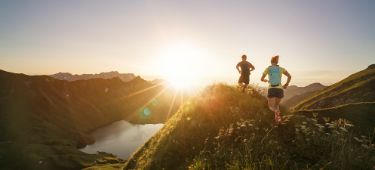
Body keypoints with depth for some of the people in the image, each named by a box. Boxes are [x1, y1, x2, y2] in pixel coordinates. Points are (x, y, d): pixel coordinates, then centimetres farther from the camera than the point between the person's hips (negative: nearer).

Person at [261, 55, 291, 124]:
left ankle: (277, 112, -33)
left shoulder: (268, 68, 6)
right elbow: (289, 76, -6)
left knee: (271, 107, 1)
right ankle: (277, 118, 12)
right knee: (277, 105, 23)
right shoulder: (281, 68, 7)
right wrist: (287, 84, 10)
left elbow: (262, 79, 10)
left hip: (271, 89, -1)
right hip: (279, 89, 2)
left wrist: (265, 80, 34)